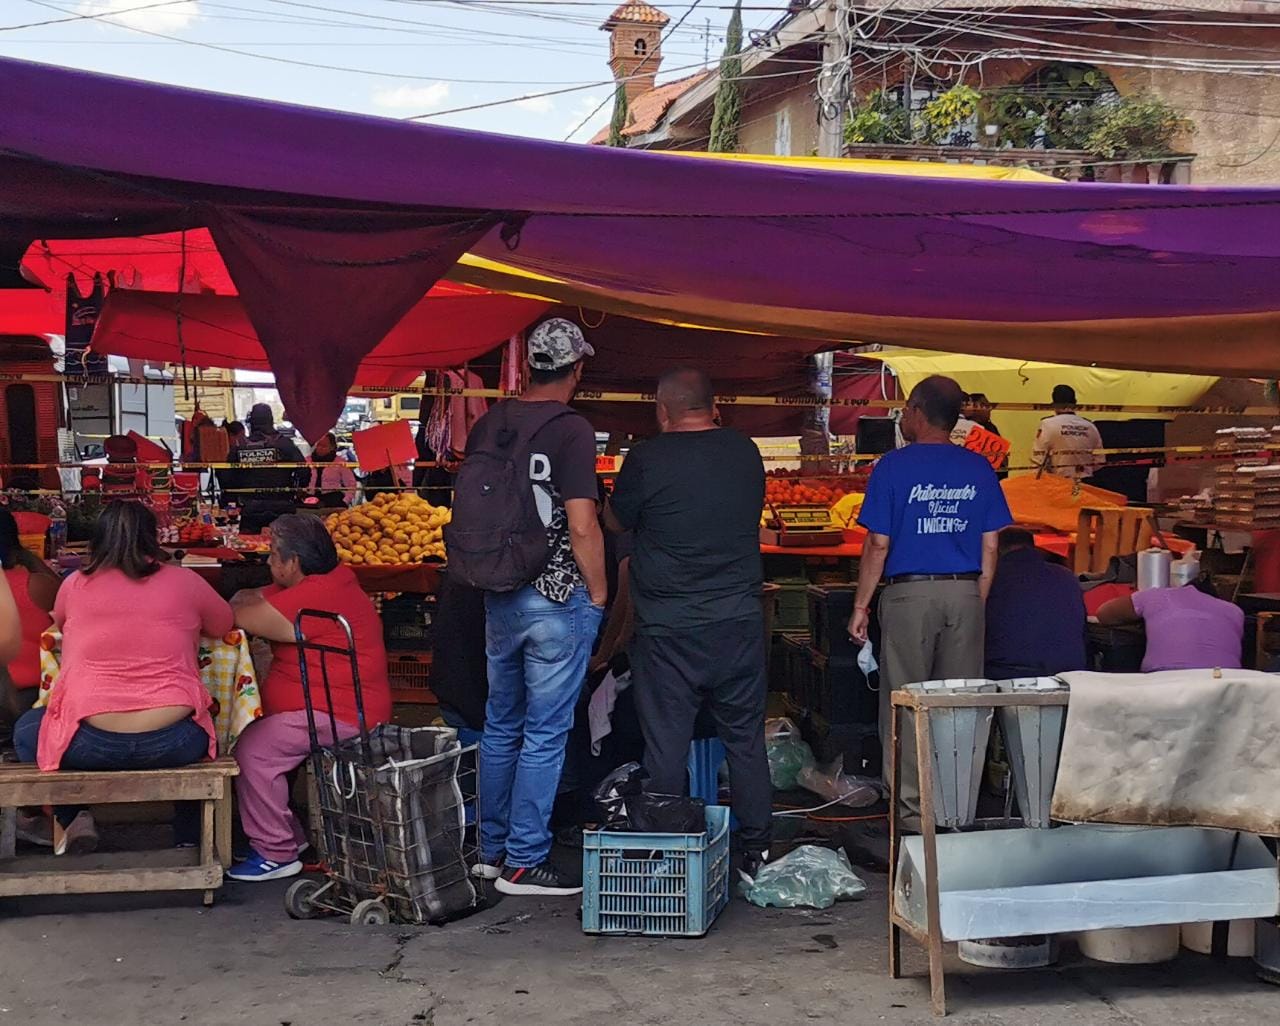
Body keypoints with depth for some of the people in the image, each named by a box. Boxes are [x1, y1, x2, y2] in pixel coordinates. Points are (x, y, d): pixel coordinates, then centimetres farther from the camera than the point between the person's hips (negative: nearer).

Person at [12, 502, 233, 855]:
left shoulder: (75, 585, 7)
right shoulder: (184, 581, 5)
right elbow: (224, 624, 23)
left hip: (90, 743, 0)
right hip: (172, 743, 1)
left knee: (27, 729, 29)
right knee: (196, 731, 35)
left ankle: (72, 815, 12)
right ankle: (190, 840, 29)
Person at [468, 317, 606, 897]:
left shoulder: (488, 425, 5)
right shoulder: (572, 430, -13)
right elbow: (582, 526, -17)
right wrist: (598, 593, -6)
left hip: (500, 598, 6)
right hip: (559, 599, -6)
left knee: (501, 726, 17)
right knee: (545, 734, 2)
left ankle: (491, 849, 27)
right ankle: (524, 862, 8)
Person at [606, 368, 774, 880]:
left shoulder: (647, 459, -11)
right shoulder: (745, 453, 2)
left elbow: (616, 521, 4)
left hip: (667, 630, -3)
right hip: (740, 621, 4)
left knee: (666, 746, 5)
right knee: (745, 739, 14)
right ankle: (756, 851, 22)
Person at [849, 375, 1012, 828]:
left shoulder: (894, 466, -6)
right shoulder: (979, 469, 5)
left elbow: (878, 544, -7)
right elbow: (990, 547, 6)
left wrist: (861, 607, 0)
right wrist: (978, 605, 15)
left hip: (910, 593, -4)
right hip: (965, 594, 4)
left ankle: (913, 812, 6)